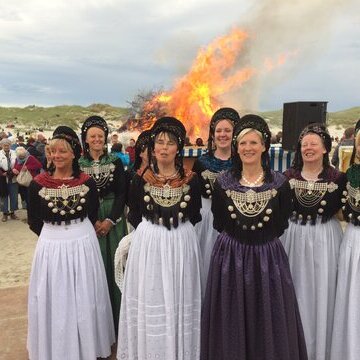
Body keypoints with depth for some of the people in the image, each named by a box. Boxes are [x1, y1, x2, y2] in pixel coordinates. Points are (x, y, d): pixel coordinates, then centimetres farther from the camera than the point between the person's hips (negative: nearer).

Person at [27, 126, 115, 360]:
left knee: (84, 299, 13)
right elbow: (33, 221, 2)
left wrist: (78, 232, 2)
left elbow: (92, 216, 5)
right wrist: (54, 234, 4)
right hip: (51, 247, 0)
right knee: (54, 301, 12)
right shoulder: (38, 184, -6)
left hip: (83, 245, 0)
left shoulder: (87, 182, -5)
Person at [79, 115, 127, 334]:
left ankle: (116, 318, 16)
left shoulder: (115, 162, 2)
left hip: (113, 219, 0)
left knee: (114, 264, 3)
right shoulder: (78, 163, 2)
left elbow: (122, 193, -2)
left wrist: (110, 220, -11)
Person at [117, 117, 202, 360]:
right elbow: (134, 216, 5)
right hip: (148, 244, 0)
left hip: (181, 244, 0)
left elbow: (194, 216, 6)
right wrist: (151, 230, 4)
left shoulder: (190, 179, -3)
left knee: (179, 300, 9)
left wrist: (177, 228, 2)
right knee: (150, 300, 7)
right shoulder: (141, 178, -3)